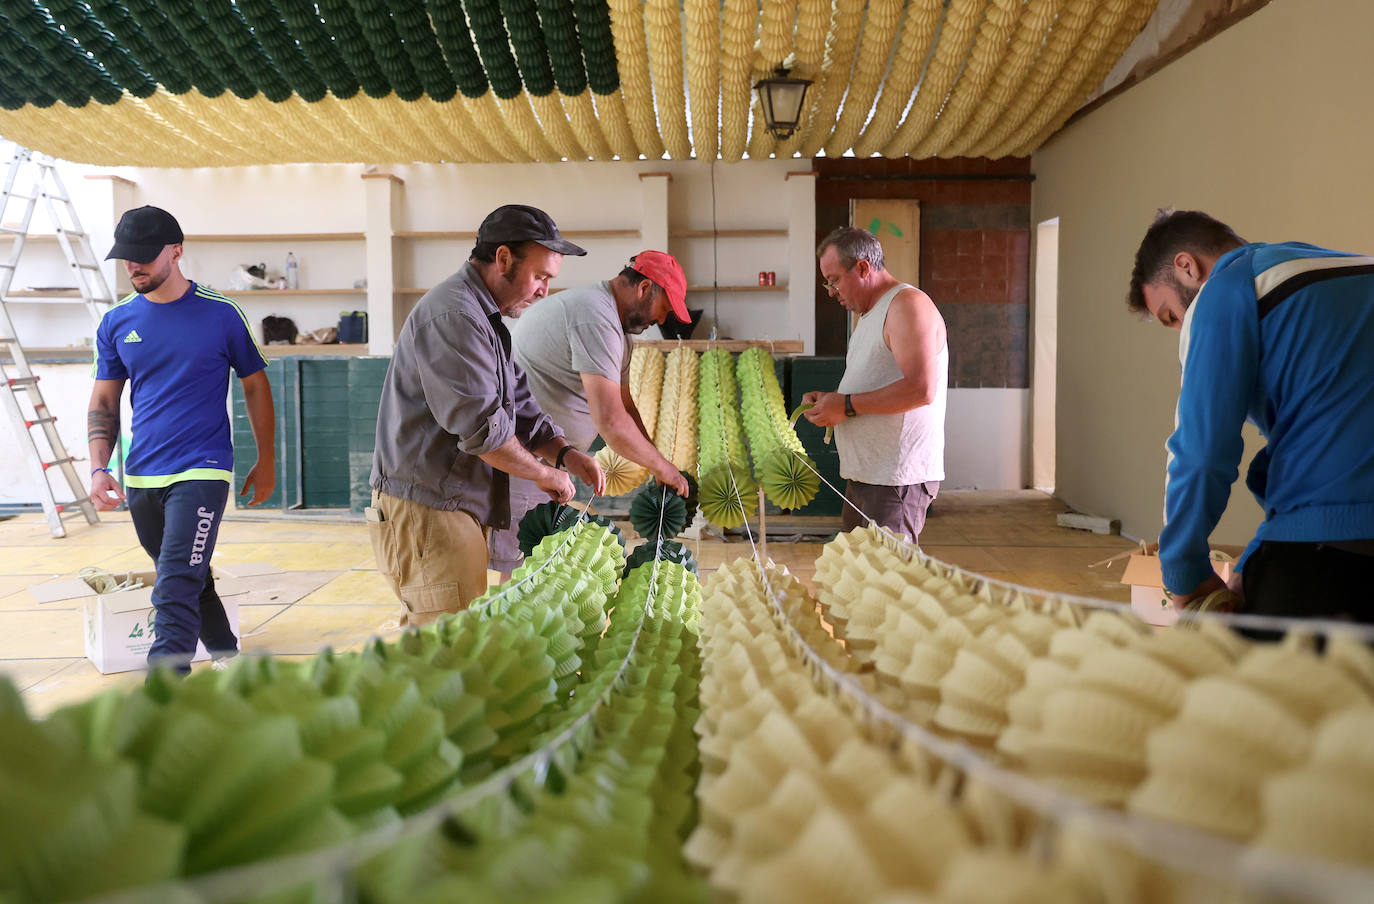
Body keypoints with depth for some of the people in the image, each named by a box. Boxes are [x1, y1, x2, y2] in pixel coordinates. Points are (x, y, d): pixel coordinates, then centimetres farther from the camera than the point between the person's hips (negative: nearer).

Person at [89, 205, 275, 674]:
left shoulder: (221, 315, -4)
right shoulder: (116, 323, 6)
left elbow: (255, 386, 5)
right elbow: (104, 402, 11)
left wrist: (266, 461, 6)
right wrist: (98, 468, -2)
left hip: (202, 472, -5)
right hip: (141, 477, 5)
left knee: (175, 594, -12)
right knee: (191, 581, 17)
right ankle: (228, 659, 36)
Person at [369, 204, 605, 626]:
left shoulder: (488, 320, 19)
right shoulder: (453, 314, -17)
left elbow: (520, 406, 18)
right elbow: (481, 424, -22)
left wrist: (564, 453, 1)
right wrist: (543, 473, -9)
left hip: (460, 509, 10)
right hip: (426, 512, -10)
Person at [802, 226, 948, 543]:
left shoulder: (908, 304, -11)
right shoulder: (870, 315, 21)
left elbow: (921, 389, -22)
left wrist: (847, 406, -17)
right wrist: (830, 400, 9)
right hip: (864, 476, 10)